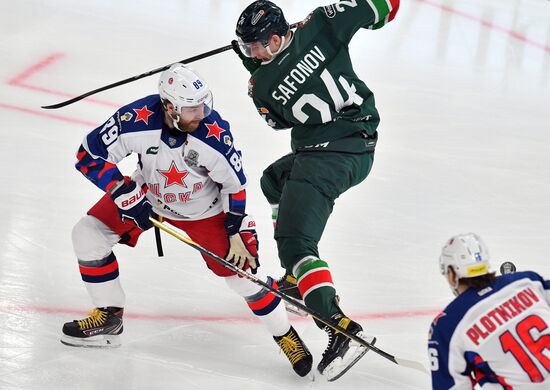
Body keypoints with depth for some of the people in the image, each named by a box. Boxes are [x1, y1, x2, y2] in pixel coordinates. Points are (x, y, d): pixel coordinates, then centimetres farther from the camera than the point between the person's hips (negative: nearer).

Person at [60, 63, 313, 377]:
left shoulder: (215, 133, -32)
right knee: (88, 234, -9)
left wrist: (238, 233, -14)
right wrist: (127, 197, -28)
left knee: (242, 268, -10)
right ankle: (109, 318, 9)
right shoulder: (137, 120, -32)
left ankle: (286, 335, 13)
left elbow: (235, 183, -15)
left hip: (203, 208, -2)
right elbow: (90, 156, -22)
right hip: (147, 194, 2)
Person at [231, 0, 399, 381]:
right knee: (274, 181, 29)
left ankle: (341, 326, -26)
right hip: (362, 145, 8)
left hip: (327, 155, -8)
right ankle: (302, 279, 31)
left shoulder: (261, 85, -10)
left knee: (293, 241, -9)